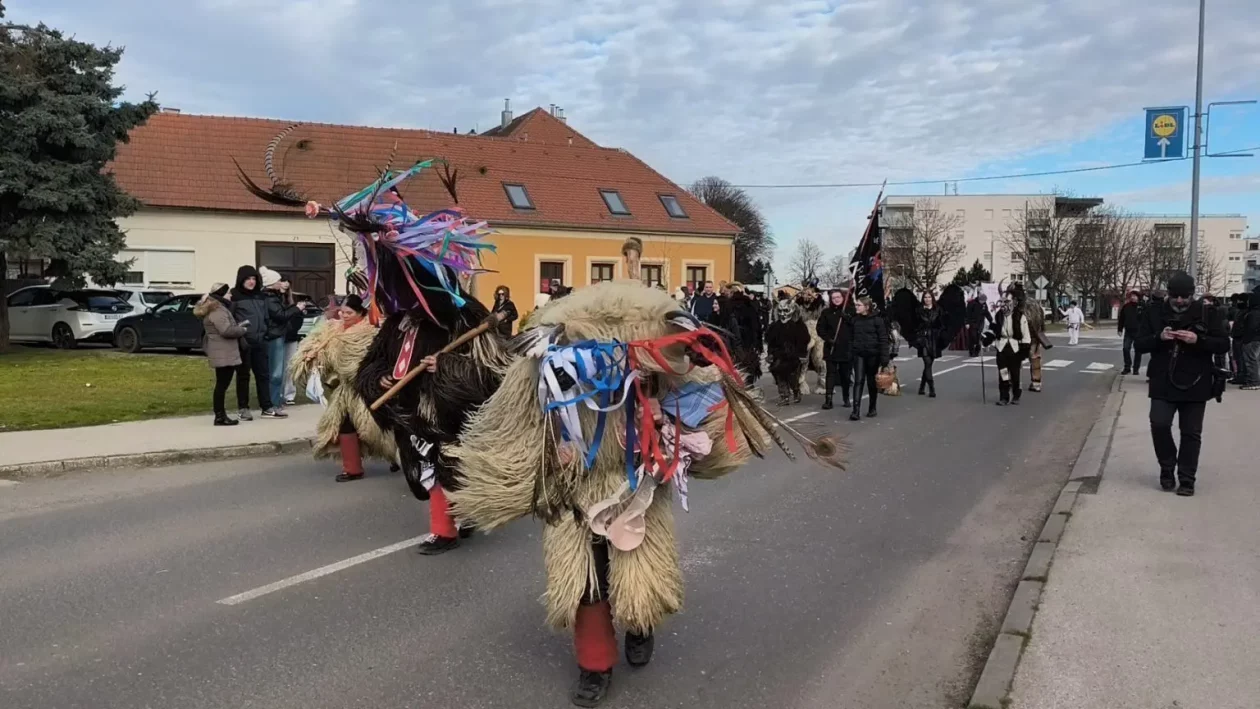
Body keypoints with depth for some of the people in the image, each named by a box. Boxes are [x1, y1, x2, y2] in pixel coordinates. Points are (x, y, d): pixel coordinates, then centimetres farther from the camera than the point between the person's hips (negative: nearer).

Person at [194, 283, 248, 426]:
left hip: (223, 353, 11)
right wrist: (242, 330, -10)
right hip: (223, 354, -11)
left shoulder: (217, 309, 18)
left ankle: (221, 415, 15)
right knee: (222, 384, -8)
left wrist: (239, 325, 13)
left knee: (222, 384, 12)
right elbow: (226, 330, -25)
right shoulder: (217, 310, -16)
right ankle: (220, 417, -6)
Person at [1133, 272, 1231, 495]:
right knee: (1159, 424, -10)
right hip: (1163, 383, 0)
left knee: (1191, 433, 5)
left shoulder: (1206, 313, -1)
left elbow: (1223, 344, -2)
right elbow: (1139, 343, 1)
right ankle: (1167, 468, 13)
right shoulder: (1154, 311, 0)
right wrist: (1159, 338, -20)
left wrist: (1198, 340, -21)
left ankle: (1187, 479, 15)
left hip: (1195, 384, 0)